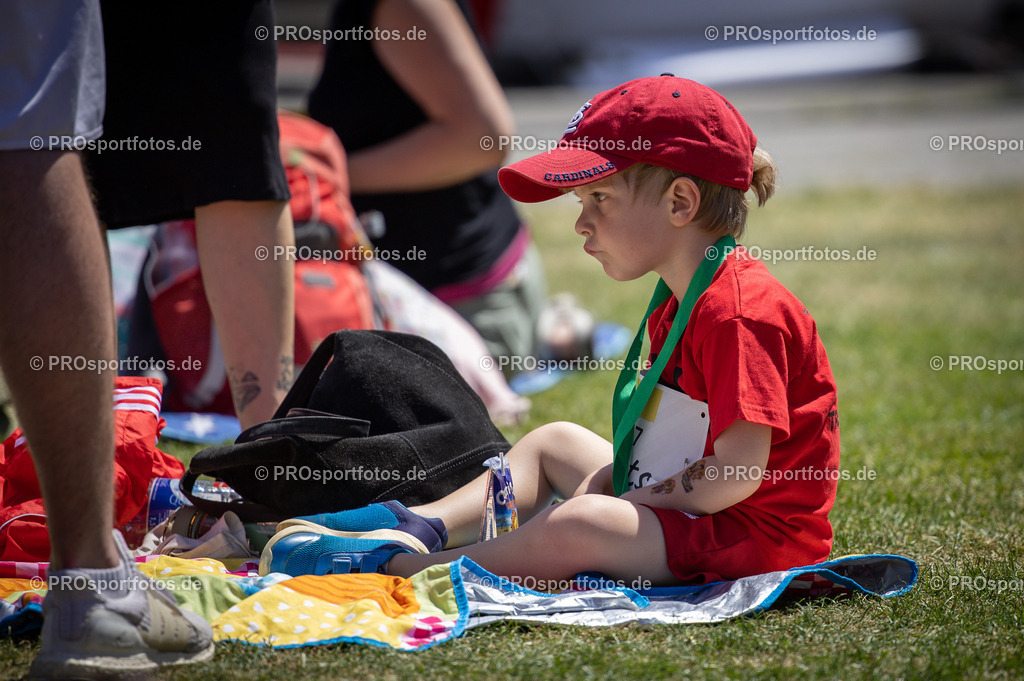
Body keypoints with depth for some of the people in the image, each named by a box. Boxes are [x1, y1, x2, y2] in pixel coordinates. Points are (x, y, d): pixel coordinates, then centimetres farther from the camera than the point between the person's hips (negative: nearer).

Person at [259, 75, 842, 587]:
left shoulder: (738, 311, -22)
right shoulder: (677, 306, 13)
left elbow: (738, 473, -28)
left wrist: (626, 504, -17)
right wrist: (606, 482, 1)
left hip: (750, 534, -12)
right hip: (680, 506, 12)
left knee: (576, 528, -32)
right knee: (554, 442, 25)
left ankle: (393, 567, -24)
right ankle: (423, 527, 12)